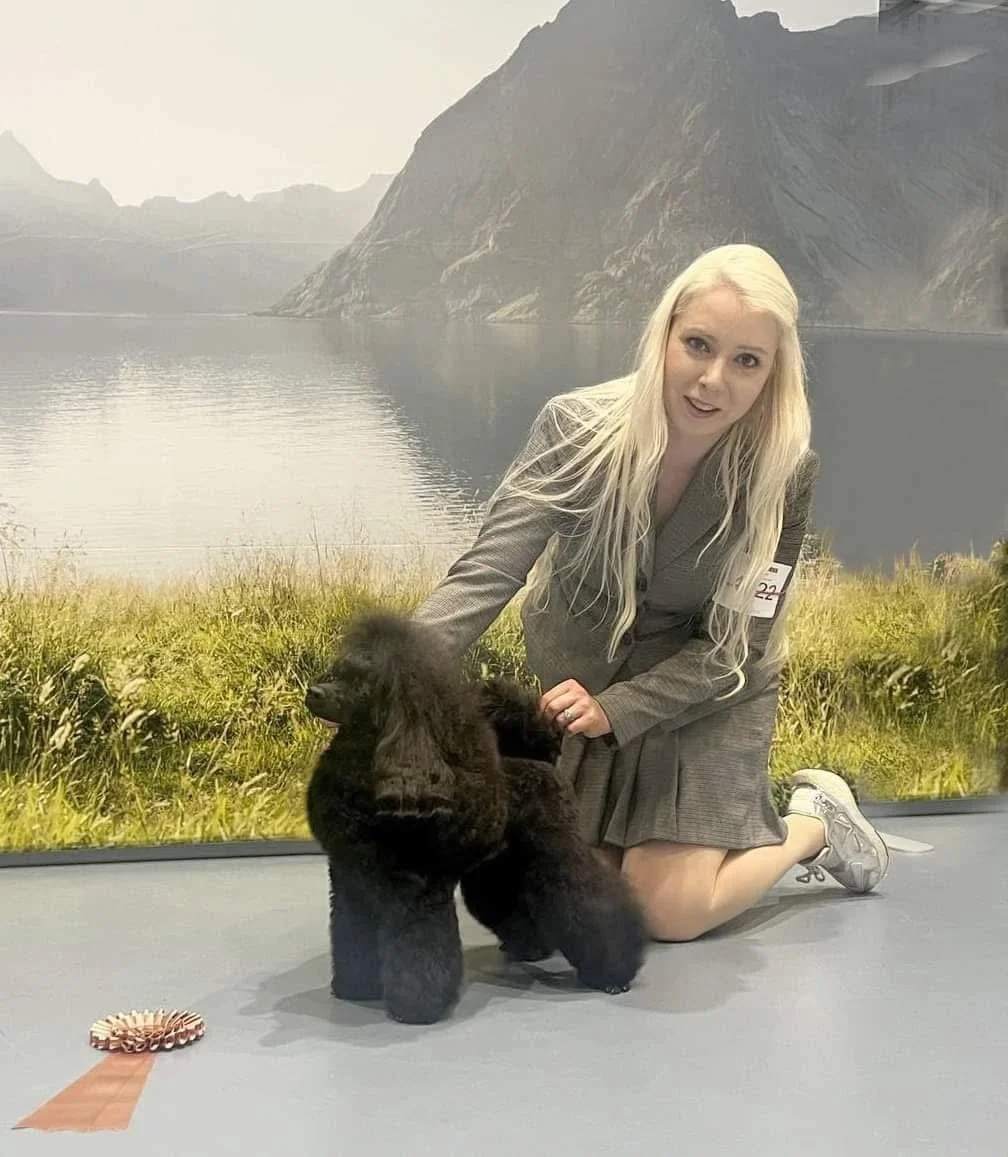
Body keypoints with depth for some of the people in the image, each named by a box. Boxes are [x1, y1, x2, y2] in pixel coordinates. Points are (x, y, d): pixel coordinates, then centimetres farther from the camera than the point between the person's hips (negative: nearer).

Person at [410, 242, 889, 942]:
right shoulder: (576, 428, -24)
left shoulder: (783, 474, -24)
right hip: (577, 676, 2)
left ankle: (815, 822, 19)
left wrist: (613, 710, -32)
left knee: (671, 914, -9)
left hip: (705, 693, -2)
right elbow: (487, 573, -31)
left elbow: (731, 649, -19)